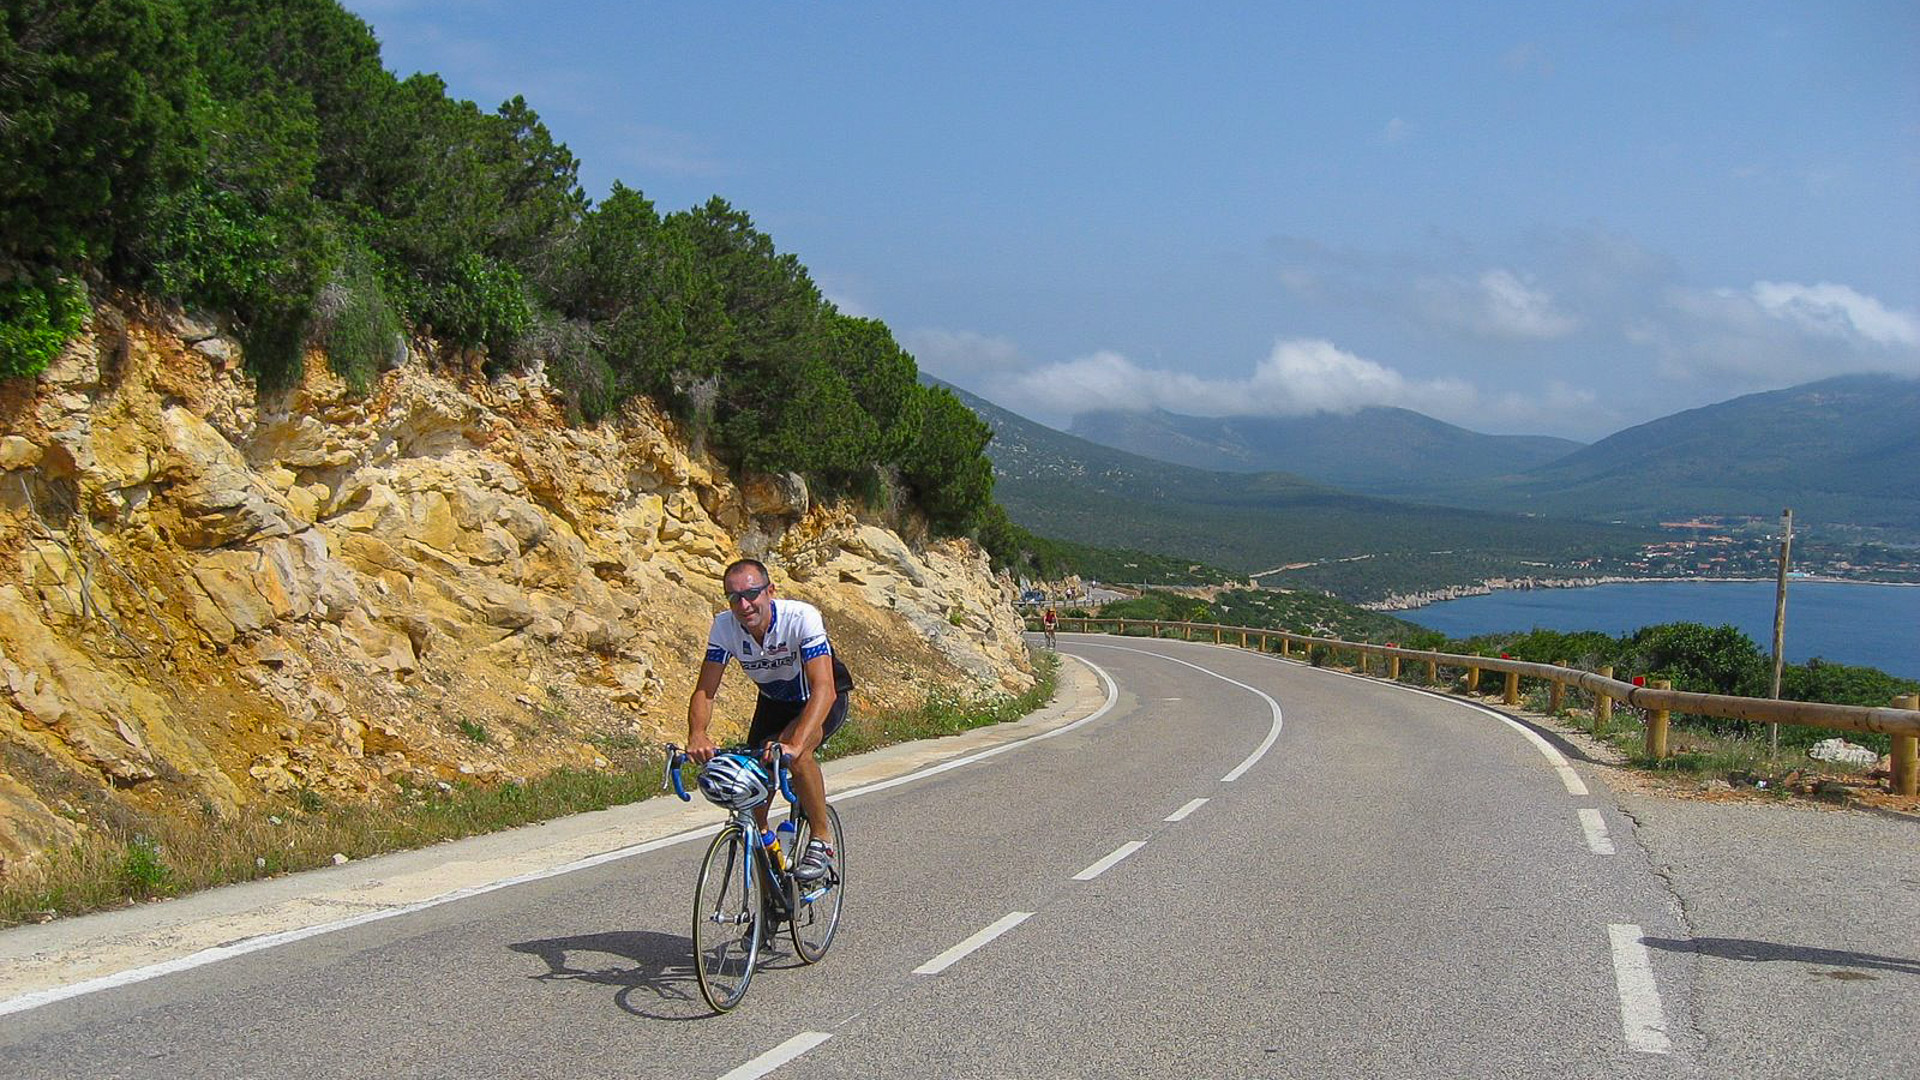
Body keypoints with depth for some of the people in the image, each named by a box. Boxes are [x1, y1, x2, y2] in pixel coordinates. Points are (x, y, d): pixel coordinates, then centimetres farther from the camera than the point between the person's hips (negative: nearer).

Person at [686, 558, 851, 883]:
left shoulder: (802, 618, -35)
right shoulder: (724, 626, -21)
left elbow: (824, 689, -44)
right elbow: (705, 691, -21)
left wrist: (794, 744, -59)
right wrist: (697, 735, -43)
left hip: (823, 701, -5)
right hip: (773, 702, 5)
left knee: (794, 751, -33)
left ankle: (823, 839, -15)